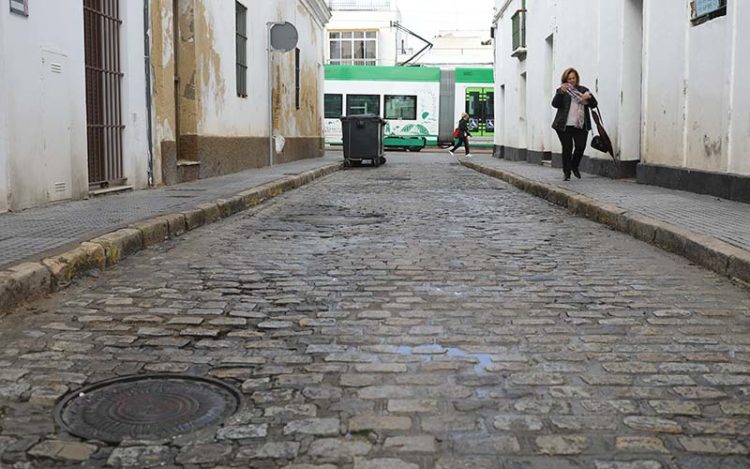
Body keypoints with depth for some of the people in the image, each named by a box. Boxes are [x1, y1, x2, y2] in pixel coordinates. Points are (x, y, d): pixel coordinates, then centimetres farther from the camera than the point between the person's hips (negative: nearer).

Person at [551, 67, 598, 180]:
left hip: (581, 125, 3)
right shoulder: (562, 91, 6)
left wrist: (589, 97, -9)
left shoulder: (583, 90, 15)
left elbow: (594, 104, 12)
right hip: (565, 125, -3)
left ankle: (574, 167, 23)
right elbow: (555, 104, -8)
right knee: (567, 148, -2)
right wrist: (561, 92, -23)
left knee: (581, 147, -3)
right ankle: (566, 173, 8)